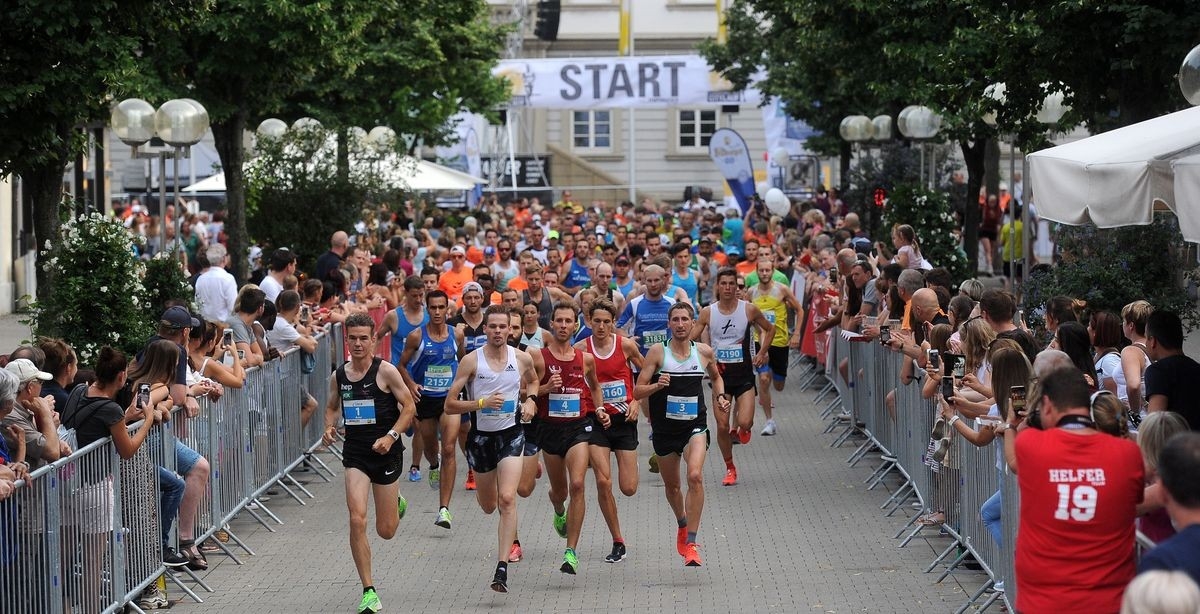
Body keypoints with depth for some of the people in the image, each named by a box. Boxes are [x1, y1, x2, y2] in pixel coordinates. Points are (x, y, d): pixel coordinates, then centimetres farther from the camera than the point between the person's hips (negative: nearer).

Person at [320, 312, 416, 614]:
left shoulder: (386, 371, -8)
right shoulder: (338, 375, 4)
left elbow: (409, 407, -5)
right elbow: (332, 406, 20)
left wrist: (391, 436, -18)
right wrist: (329, 427, -1)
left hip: (385, 452, -2)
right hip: (355, 453, 2)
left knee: (386, 530, 7)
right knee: (357, 520, -16)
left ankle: (396, 502, 47)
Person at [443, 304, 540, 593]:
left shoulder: (522, 358, -2)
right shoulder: (471, 360, -10)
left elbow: (532, 380, 23)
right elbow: (450, 404, -10)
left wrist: (530, 400, 2)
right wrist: (482, 402, -24)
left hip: (511, 434, 0)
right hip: (481, 436, 0)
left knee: (507, 499, -18)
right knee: (488, 505, 15)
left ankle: (502, 568, -18)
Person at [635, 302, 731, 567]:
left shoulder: (704, 352, 1)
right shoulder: (658, 351, -5)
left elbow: (716, 377, 23)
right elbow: (638, 391, -7)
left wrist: (720, 397, 5)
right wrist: (657, 386, -26)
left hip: (695, 425, -1)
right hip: (665, 426, 1)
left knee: (695, 477, -23)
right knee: (671, 484, 16)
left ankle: (691, 543, -21)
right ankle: (682, 525, 48)